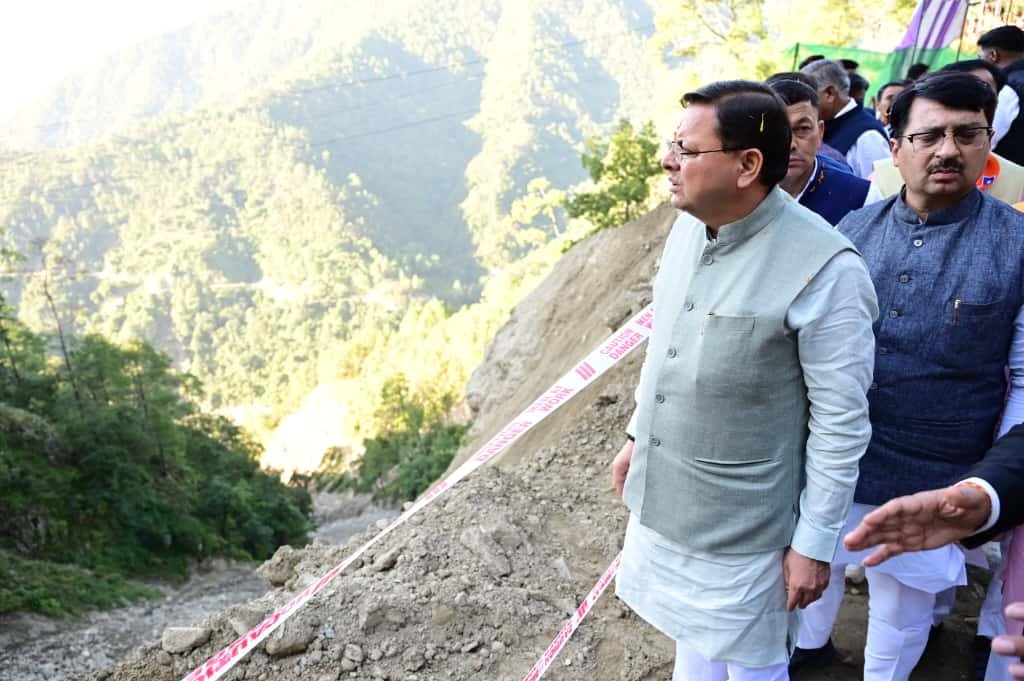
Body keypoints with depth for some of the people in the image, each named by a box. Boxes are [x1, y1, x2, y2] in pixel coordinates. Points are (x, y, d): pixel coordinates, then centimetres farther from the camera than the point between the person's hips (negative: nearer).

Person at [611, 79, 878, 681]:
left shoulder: (825, 270, -25)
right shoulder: (690, 227, -2)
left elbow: (842, 422, -18)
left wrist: (815, 543, -13)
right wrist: (636, 437, 16)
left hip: (740, 527, -6)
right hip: (662, 498, 7)